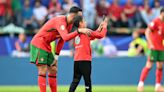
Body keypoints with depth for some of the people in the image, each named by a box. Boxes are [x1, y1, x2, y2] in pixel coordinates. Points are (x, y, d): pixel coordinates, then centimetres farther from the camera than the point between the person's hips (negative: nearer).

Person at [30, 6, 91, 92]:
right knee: (43, 71, -12)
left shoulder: (69, 25, 6)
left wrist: (56, 55, 10)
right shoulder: (60, 21, -24)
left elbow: (62, 40, 14)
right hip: (39, 44, -10)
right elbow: (65, 38, -39)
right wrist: (79, 31, -45)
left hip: (47, 46, 10)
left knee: (53, 70, 8)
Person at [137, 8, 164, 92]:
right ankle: (141, 83, -1)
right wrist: (150, 43, -23)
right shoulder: (156, 22, -12)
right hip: (154, 47, -7)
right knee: (149, 65, -7)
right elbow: (147, 32, -17)